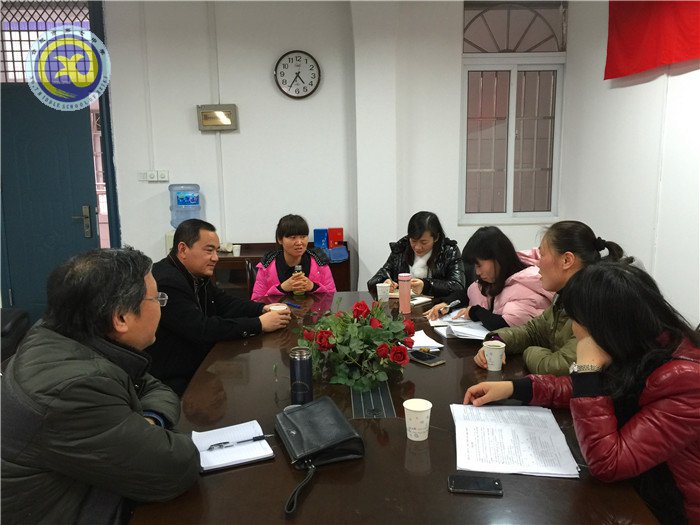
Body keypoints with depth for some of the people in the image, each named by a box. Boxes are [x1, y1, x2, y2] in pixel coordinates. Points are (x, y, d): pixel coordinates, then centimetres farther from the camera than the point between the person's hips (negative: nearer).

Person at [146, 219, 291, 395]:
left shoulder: (198, 275, 6)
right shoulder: (165, 282, -24)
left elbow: (225, 303, 12)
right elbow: (201, 329, -28)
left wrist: (263, 308, -7)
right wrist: (259, 324, -24)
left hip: (199, 366, 9)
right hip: (175, 382, -9)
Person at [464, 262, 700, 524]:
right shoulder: (642, 347, -8)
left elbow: (607, 463, -32)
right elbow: (590, 388, 10)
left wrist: (588, 367, -30)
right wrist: (514, 387, 0)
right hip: (627, 488, 6)